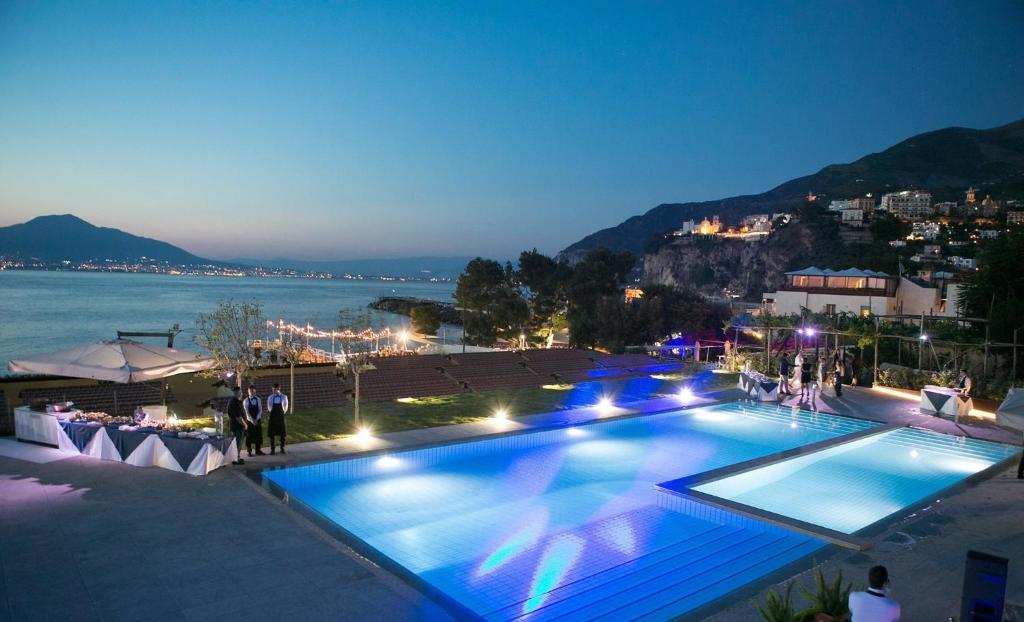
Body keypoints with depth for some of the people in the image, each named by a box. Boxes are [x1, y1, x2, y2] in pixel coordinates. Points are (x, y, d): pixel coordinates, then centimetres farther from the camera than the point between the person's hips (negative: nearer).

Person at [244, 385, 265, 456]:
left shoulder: (258, 399, 2)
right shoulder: (246, 400, -5)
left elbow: (260, 410, 0)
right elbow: (247, 412, -10)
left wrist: (256, 419, -11)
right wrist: (252, 420, -17)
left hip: (258, 420, 2)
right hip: (250, 420, -2)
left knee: (258, 435, 5)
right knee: (249, 436, 1)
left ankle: (258, 450, 15)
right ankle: (249, 452, 9)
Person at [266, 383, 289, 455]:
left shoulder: (284, 397, -4)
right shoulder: (270, 397, -2)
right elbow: (269, 408, 11)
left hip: (280, 417, 0)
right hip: (272, 417, 0)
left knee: (282, 433, 6)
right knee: (272, 434, 3)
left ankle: (282, 448, 21)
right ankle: (272, 449, 12)